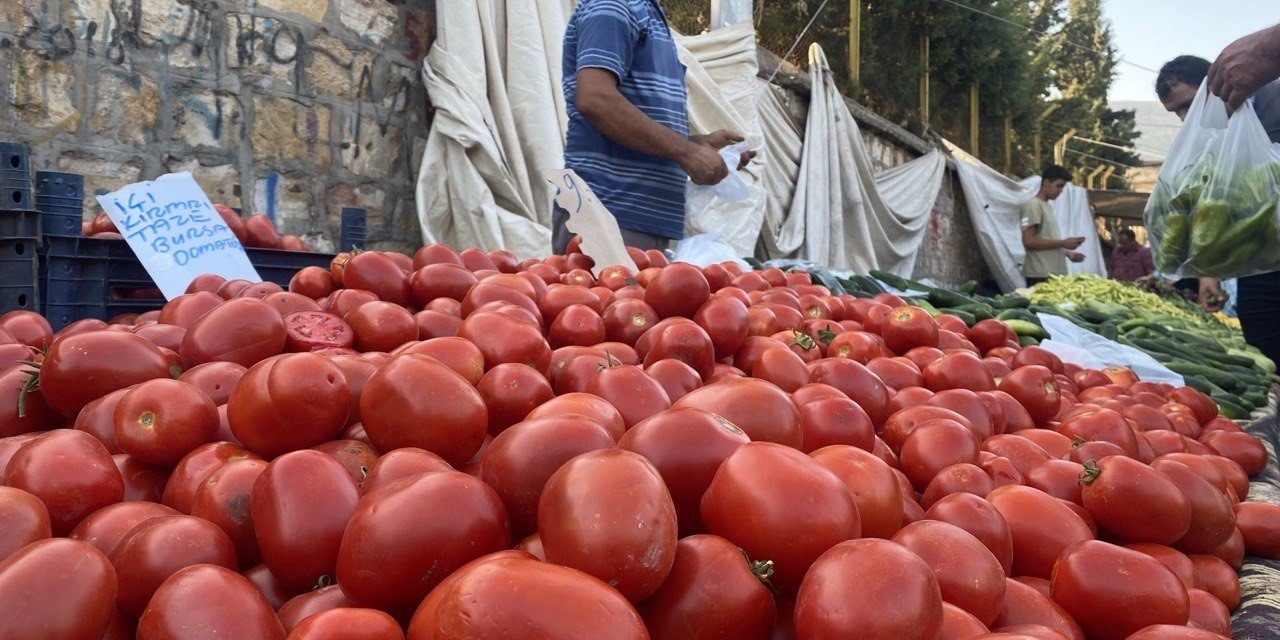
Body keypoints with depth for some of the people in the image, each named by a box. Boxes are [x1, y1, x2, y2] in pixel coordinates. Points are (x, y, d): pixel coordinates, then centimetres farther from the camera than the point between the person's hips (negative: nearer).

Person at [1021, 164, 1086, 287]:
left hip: (1055, 274, 9)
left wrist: (1067, 253, 9)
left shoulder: (1048, 206, 20)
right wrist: (1063, 243, -13)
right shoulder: (1033, 206, -7)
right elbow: (1028, 241, -16)